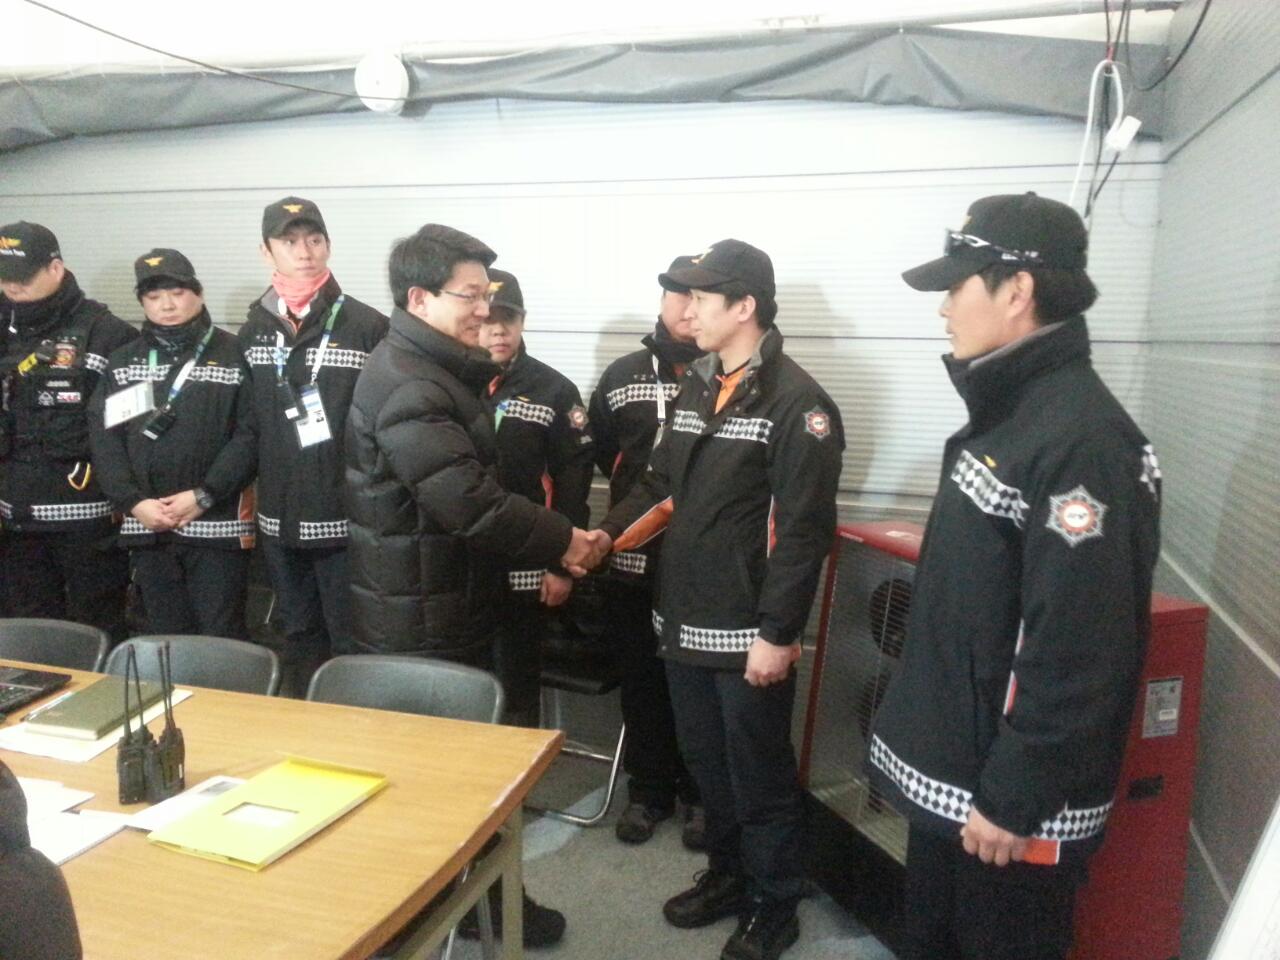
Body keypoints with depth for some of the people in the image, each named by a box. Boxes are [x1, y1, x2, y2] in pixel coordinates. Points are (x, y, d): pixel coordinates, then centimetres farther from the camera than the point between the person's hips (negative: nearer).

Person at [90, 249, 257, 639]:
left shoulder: (232, 356, -1)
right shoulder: (121, 362, 12)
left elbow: (250, 435, -9)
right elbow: (102, 437, 4)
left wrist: (203, 496, -15)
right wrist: (133, 502, -8)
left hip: (217, 526, -4)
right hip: (147, 528, 4)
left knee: (220, 639, 1)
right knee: (165, 638, 14)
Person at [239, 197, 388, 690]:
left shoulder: (368, 326, -10)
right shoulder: (253, 330, 8)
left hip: (347, 519, -5)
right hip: (279, 520, 5)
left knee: (352, 645, 5)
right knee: (300, 638, 19)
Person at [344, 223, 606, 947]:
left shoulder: (442, 372, 12)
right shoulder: (406, 385, -21)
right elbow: (470, 502, -28)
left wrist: (551, 543, 7)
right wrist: (562, 542, -16)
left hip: (454, 606, 10)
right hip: (421, 622, -10)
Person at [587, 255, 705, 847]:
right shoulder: (622, 375, 9)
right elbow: (600, 450, 19)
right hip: (634, 559, 4)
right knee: (641, 680, 14)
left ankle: (701, 793, 29)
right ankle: (648, 790, 33)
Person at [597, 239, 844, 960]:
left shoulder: (796, 401, -14)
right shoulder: (697, 387, 11)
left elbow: (805, 530, -18)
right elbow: (664, 485, 15)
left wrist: (777, 633, -19)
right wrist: (606, 533, 0)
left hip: (749, 633, -7)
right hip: (685, 622, 8)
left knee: (760, 773, 9)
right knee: (706, 759, 21)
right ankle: (727, 875, 41)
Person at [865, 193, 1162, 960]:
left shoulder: (1083, 440, -24)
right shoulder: (1008, 412, 8)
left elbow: (1080, 651, -27)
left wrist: (1013, 798, -20)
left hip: (1006, 798, -9)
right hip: (950, 772, 9)